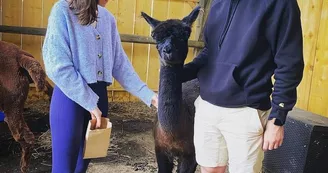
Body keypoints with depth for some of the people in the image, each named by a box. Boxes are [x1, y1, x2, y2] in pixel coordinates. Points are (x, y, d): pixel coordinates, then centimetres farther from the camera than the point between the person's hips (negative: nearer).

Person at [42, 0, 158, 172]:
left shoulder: (107, 17, 6)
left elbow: (119, 63, 6)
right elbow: (57, 66, -17)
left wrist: (148, 95, -1)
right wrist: (89, 103, -16)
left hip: (99, 96, 5)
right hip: (71, 97, -5)